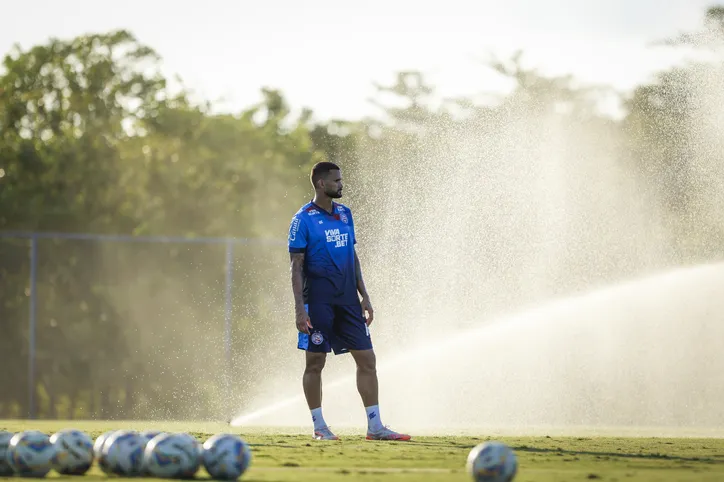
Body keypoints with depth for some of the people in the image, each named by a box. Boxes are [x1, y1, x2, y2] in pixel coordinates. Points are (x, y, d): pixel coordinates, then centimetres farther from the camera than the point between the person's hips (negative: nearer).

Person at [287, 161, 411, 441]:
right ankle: (319, 426, 10)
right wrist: (299, 308, -15)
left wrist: (364, 297, 14)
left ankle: (374, 427, 4)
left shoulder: (344, 214, 13)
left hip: (348, 299, 6)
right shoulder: (303, 219, -6)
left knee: (367, 360, 2)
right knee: (315, 363, 1)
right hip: (319, 301, -6)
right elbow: (296, 267, -8)